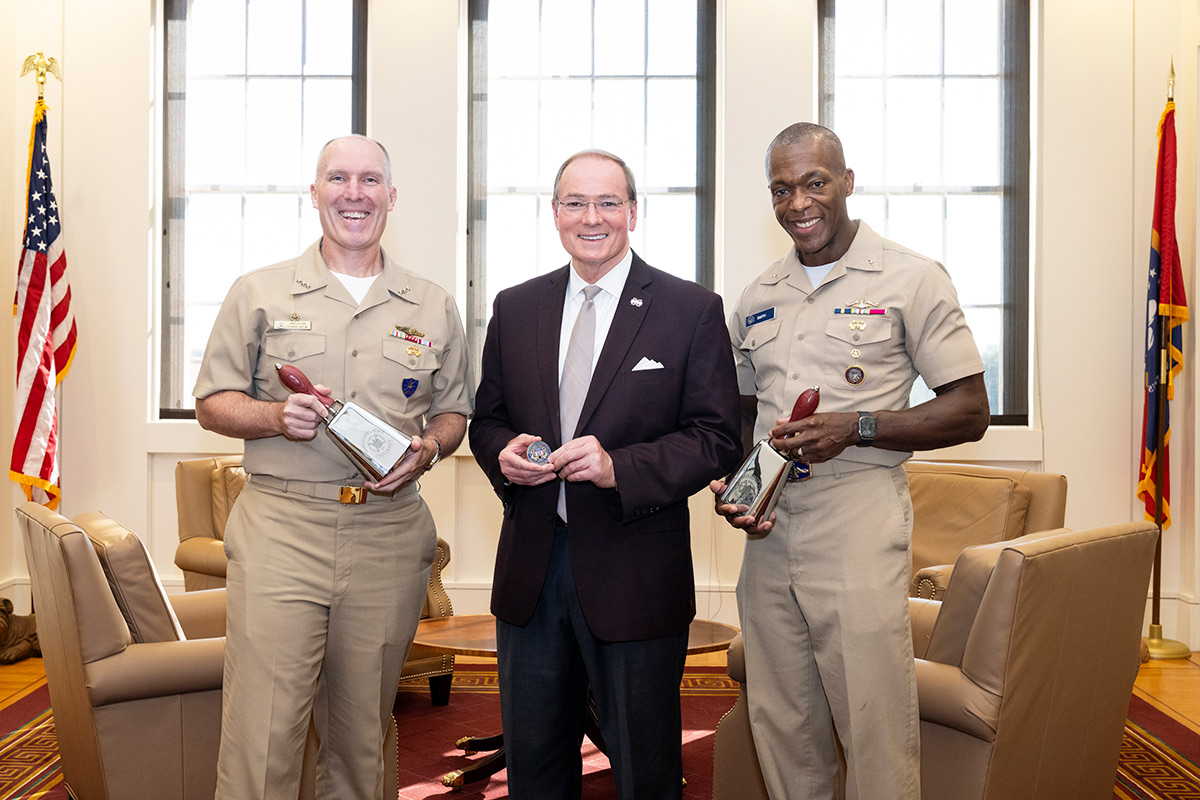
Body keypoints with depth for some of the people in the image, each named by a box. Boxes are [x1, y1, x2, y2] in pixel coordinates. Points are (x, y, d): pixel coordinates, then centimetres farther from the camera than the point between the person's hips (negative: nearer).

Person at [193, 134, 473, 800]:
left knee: (362, 735, 11)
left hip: (388, 533, 2)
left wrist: (426, 449, -5)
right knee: (261, 735, -4)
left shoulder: (433, 308, 11)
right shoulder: (259, 293, 7)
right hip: (280, 527, -1)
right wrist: (278, 416, -12)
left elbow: (454, 411, 16)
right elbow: (213, 402, 8)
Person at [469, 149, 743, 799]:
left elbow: (717, 439, -7)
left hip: (634, 577, -3)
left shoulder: (693, 310, -3)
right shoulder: (514, 308, 9)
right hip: (529, 570, 4)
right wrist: (504, 453, -9)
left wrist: (620, 467, -21)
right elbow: (486, 420, 15)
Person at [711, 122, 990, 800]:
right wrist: (728, 482, 3)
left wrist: (854, 428, -17)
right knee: (781, 725, 12)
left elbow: (970, 412, -4)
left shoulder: (911, 279, -2)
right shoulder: (759, 298, 15)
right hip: (769, 528, 5)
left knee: (875, 730, -2)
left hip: (857, 525, -5)